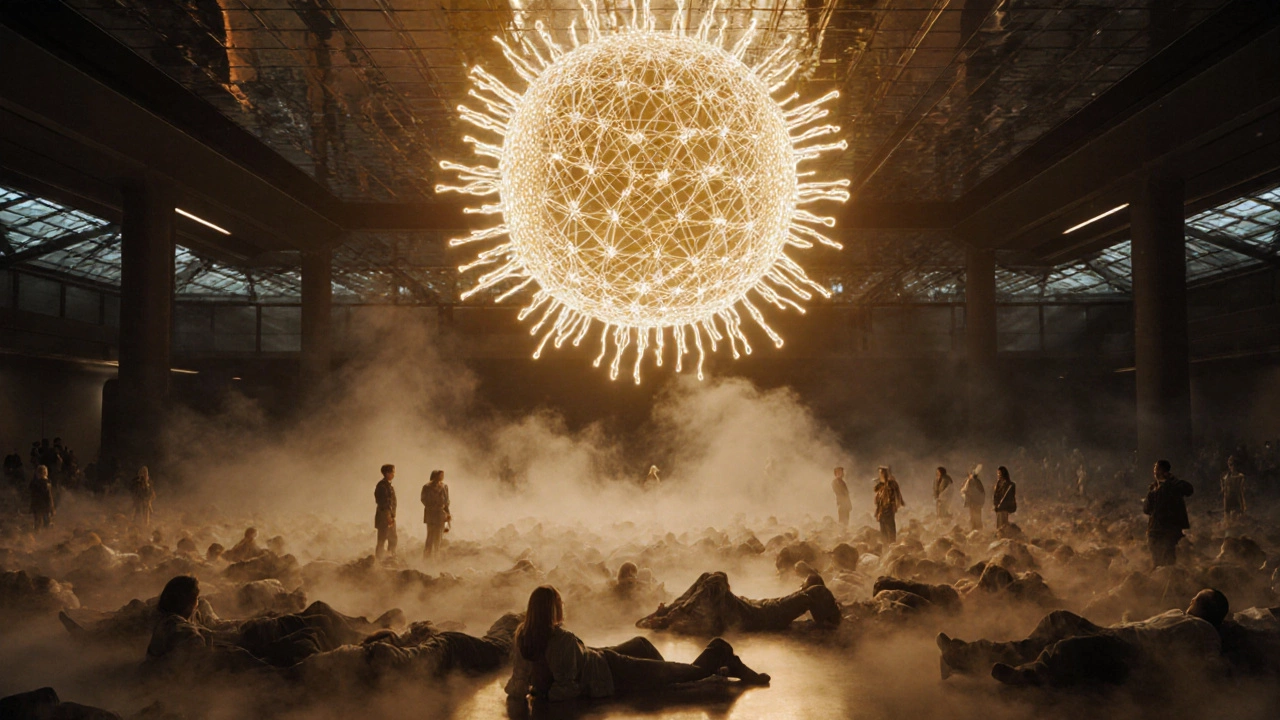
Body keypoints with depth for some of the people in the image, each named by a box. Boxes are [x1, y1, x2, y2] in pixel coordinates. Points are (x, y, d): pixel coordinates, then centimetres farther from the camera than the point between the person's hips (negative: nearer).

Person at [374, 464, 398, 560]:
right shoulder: (382, 485, -13)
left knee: (393, 540, 13)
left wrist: (392, 516, 14)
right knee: (382, 540, -6)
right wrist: (388, 517, -20)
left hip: (390, 517, 10)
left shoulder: (388, 485, 16)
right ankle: (378, 559, -2)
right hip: (384, 517, -10)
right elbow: (382, 502, -19)